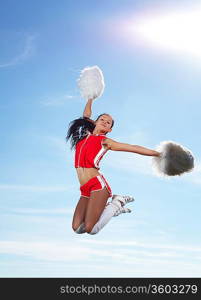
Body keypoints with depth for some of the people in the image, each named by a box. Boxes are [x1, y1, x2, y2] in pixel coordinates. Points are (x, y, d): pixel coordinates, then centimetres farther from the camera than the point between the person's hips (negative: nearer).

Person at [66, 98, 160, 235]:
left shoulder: (105, 141, 4)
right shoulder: (86, 134, 18)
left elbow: (134, 148, 2)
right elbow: (86, 115, 34)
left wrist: (159, 154, 1)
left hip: (98, 184, -6)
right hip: (85, 190, 6)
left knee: (90, 229, -15)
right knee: (77, 228, -3)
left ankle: (116, 204, 7)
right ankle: (105, 205, 16)